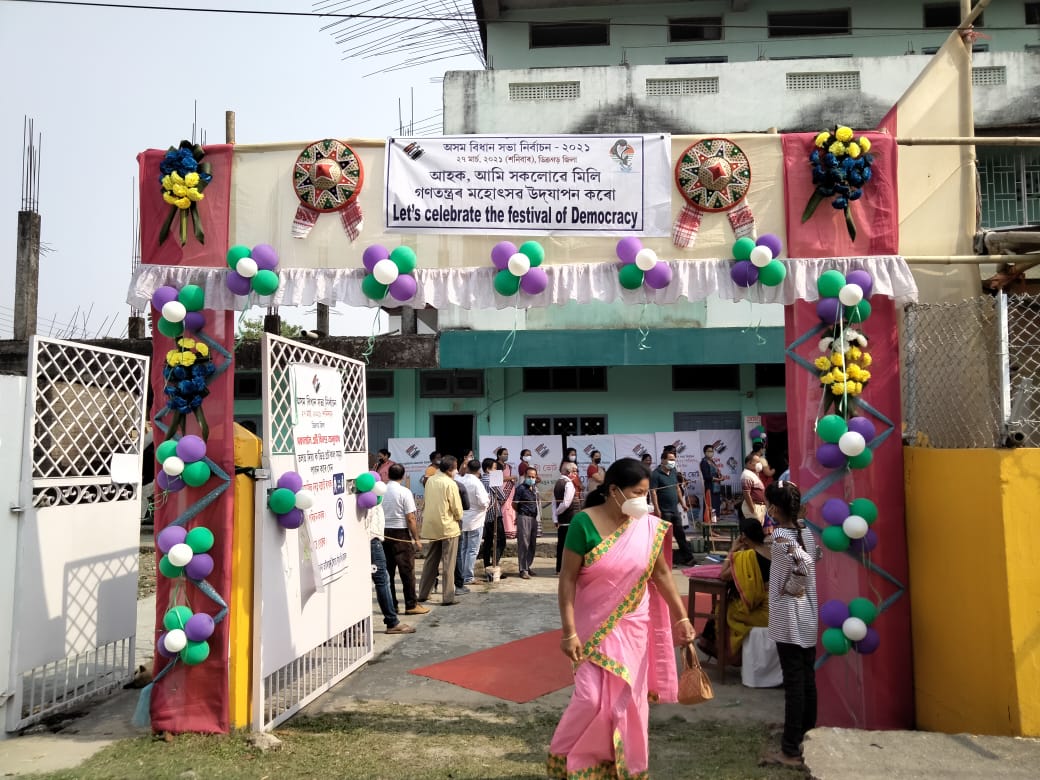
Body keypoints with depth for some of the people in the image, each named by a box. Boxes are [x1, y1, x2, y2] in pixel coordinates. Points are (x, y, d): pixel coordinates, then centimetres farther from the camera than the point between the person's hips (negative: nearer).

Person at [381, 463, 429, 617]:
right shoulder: (404, 492, -11)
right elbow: (410, 518, -13)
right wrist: (416, 539, -6)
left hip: (383, 533, 5)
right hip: (400, 534, -5)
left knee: (388, 571, 11)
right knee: (407, 571, 3)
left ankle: (391, 605, 17)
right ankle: (411, 605, 6)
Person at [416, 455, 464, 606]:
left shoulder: (430, 481, 4)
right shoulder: (450, 484, -15)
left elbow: (427, 502, 11)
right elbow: (457, 508, -11)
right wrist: (459, 518, 8)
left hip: (431, 527, 6)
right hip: (448, 527, -6)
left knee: (430, 561, 17)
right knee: (448, 564, 1)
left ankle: (423, 593, 23)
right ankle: (448, 598, 2)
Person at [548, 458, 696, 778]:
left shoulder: (649, 526, -6)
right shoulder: (584, 523, -16)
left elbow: (662, 574, 5)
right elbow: (568, 579, -14)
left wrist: (681, 617, 4)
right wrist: (568, 632, -16)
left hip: (634, 627, 3)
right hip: (595, 627, -3)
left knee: (629, 700, 10)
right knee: (591, 698, -5)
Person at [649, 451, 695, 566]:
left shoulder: (673, 472, 11)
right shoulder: (655, 474, -13)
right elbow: (653, 492, -18)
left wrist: (682, 503, 18)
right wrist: (656, 509, -23)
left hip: (675, 509, 7)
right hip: (664, 511, -7)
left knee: (680, 534, 12)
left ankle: (687, 557, 19)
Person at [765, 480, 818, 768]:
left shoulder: (781, 536, -18)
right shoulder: (806, 530, 4)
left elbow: (804, 563, -32)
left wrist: (788, 589, -18)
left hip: (789, 617, -7)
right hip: (810, 614, 8)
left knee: (793, 682, 0)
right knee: (808, 678, 15)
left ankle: (791, 750, 9)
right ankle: (807, 739, 27)